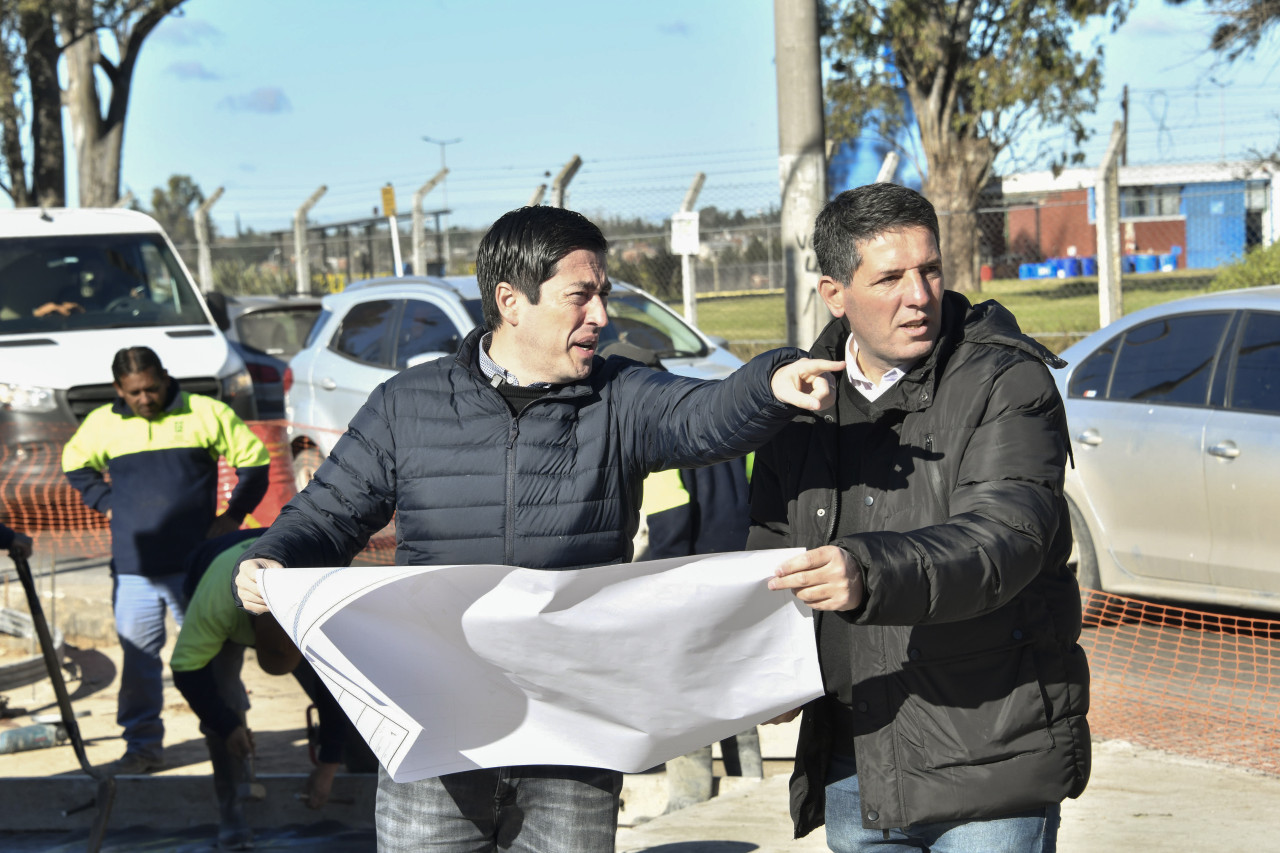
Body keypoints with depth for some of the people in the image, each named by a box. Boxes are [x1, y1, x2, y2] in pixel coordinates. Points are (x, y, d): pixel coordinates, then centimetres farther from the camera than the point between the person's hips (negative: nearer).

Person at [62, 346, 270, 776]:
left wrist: (233, 515, 3)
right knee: (138, 659, 4)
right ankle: (143, 746, 13)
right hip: (132, 569, 2)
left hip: (196, 564, -2)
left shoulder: (204, 414, 0)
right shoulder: (102, 424, 6)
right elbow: (75, 466, 25)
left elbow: (254, 459, 8)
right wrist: (105, 502, 11)